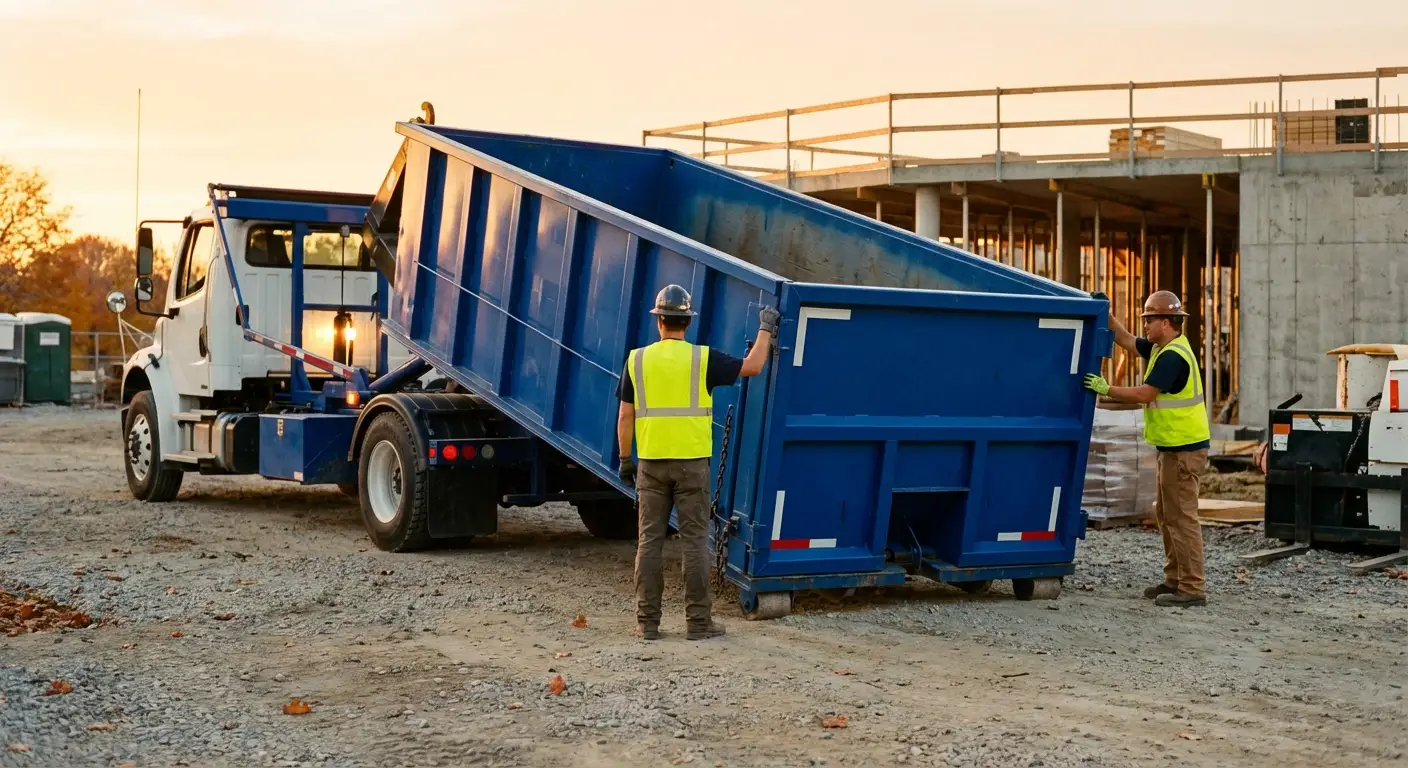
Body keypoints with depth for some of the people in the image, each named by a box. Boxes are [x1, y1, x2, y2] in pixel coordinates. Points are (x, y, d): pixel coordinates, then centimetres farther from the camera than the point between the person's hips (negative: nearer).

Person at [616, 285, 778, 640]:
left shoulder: (637, 360, 2)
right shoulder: (702, 358, -4)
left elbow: (625, 416, 2)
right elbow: (752, 366, 1)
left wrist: (625, 459, 11)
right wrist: (765, 329, 15)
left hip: (651, 463, 2)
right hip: (692, 463, -2)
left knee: (650, 541, 7)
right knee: (695, 541, 3)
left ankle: (648, 621, 8)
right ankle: (698, 621, 6)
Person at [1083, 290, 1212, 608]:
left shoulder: (1173, 356, -18)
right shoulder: (1163, 348, 12)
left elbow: (1144, 394, -23)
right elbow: (1127, 341, 22)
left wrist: (1106, 389, -14)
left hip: (1184, 448, -11)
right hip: (1172, 447, 11)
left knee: (1181, 517, -8)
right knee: (1166, 515, 16)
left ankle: (1192, 588, -6)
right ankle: (1175, 579, 22)